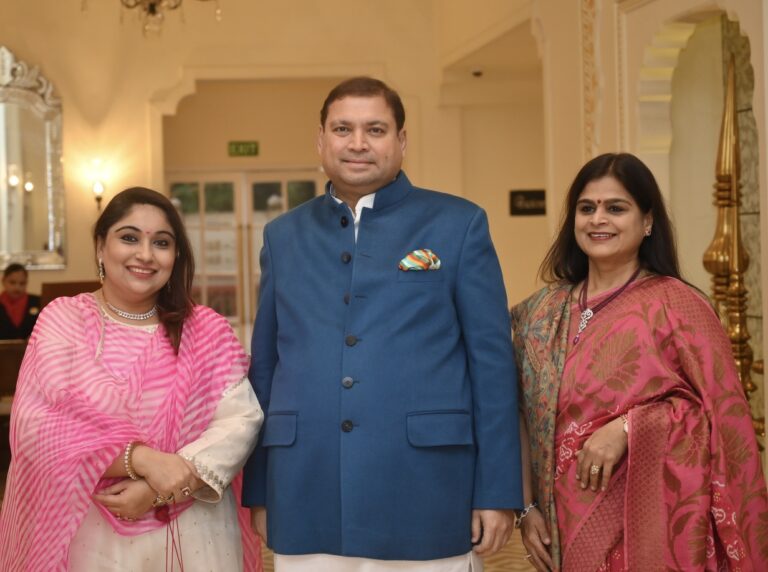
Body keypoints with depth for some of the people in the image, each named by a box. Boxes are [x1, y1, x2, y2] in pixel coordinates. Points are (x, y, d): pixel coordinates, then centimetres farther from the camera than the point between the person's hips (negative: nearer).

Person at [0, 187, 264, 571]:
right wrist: (143, 459, -24)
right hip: (91, 537, -1)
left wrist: (160, 491, -20)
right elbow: (37, 424, -13)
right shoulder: (63, 320, -1)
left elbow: (241, 420, -9)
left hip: (194, 535, 1)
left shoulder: (206, 331, 3)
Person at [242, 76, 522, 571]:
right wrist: (259, 491, 9)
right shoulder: (284, 235, 12)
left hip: (423, 501, -2)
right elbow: (265, 366, 13)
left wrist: (497, 492, -4)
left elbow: (492, 362, 0)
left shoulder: (459, 224, 3)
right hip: (306, 506, 3)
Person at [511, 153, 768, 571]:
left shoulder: (677, 304, -8)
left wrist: (628, 428, -19)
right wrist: (527, 508, 2)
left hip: (653, 524, -4)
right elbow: (527, 421, 9)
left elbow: (724, 413, -10)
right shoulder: (542, 313, 6)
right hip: (571, 525, 4)